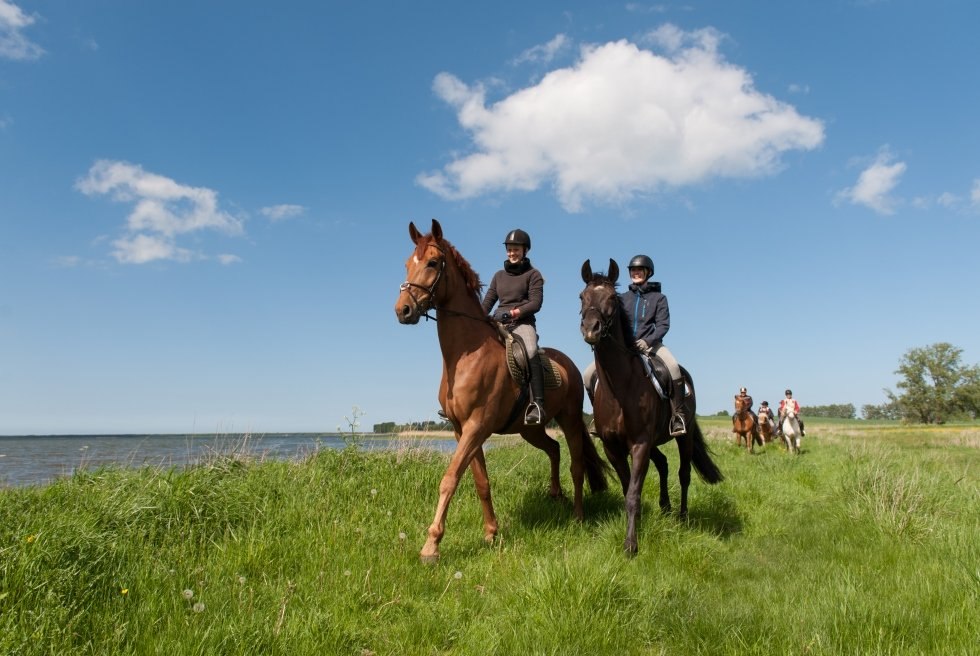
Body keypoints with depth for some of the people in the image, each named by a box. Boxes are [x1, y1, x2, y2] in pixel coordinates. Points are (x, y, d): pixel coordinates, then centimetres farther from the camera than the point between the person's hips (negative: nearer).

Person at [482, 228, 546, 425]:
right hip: (499, 324, 6)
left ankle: (537, 404, -42)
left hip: (523, 323, -6)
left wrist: (513, 312, -22)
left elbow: (535, 303, -7)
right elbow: (487, 302, 15)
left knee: (531, 352, -35)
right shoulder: (499, 275, 20)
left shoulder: (533, 274, 6)